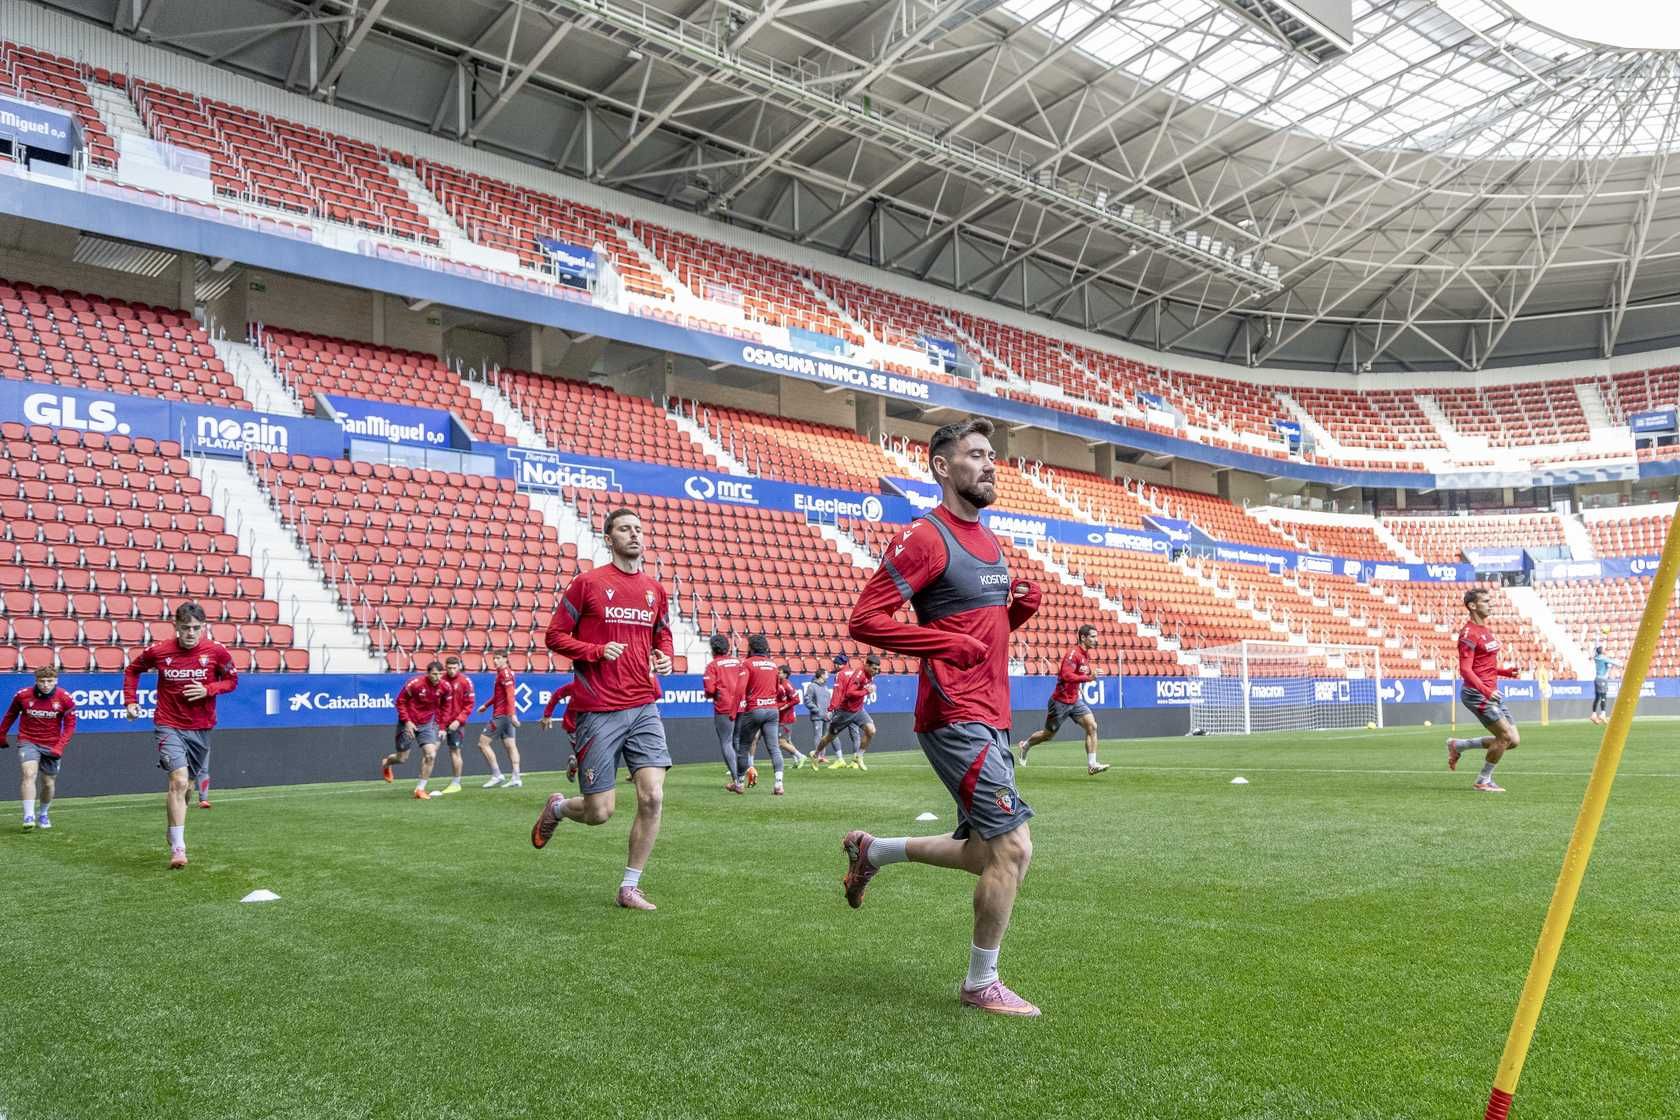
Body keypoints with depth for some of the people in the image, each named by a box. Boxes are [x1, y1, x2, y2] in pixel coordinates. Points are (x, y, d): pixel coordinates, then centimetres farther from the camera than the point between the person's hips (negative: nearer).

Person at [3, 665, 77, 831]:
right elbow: (10, 715, 9)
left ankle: (43, 815, 34)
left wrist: (59, 747, -14)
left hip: (51, 746, 1)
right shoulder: (22, 695, -10)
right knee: (29, 774, -23)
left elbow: (70, 725, -5)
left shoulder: (65, 699, -11)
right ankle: (28, 817, -24)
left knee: (49, 783, 10)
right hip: (28, 742, -1)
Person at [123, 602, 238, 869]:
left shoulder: (216, 651, -8)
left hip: (201, 728, 2)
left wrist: (208, 690, -14)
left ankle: (174, 830, 42)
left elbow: (232, 680, 4)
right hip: (170, 726, -2)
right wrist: (131, 700, 2)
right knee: (179, 781, -19)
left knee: (185, 784, 15)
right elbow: (132, 670, 11)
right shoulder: (158, 651, -8)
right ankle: (178, 848, -13)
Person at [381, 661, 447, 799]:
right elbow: (400, 702, -10)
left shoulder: (444, 687, -9)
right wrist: (407, 721, -16)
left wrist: (437, 723, 8)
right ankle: (386, 763, 44)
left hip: (427, 724, 3)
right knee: (402, 758, 7)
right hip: (409, 724, -3)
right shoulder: (415, 683, -21)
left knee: (430, 755, -11)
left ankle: (420, 789, 3)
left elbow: (443, 705, 10)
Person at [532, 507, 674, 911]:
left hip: (644, 708, 4)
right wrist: (597, 651, -15)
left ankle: (630, 889, 9)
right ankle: (556, 807, 35)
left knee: (652, 798, -8)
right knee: (599, 812, -1)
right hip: (598, 711, -4)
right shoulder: (588, 583, -3)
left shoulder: (655, 589, 11)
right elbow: (554, 635, 0)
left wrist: (664, 657, 4)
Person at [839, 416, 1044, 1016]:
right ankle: (981, 984, 13)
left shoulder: (991, 543, 16)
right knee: (1012, 848, -6)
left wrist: (1021, 606, 5)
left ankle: (873, 850, 33)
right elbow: (865, 618, -16)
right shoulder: (925, 538, -12)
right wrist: (948, 644, -22)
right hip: (957, 719, -9)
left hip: (990, 719, 9)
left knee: (987, 853, 14)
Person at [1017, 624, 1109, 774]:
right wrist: (1087, 678, -34)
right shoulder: (1073, 654, -20)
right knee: (1049, 734, 9)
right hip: (1061, 701, -7)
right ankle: (1025, 746, 36)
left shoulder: (1085, 655, 8)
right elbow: (1066, 675, -32)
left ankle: (1092, 765, -10)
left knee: (1092, 726, -12)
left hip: (1075, 700, 7)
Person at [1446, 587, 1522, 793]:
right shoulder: (1469, 633, -13)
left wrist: (1506, 672, 8)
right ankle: (1483, 781, 6)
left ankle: (1458, 746, 19)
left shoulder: (1485, 630, 16)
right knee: (1506, 737, -10)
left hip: (1492, 693, 9)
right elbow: (1465, 670, -20)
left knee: (1512, 741, 7)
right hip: (1477, 693, -9)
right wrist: (1486, 691, -30)